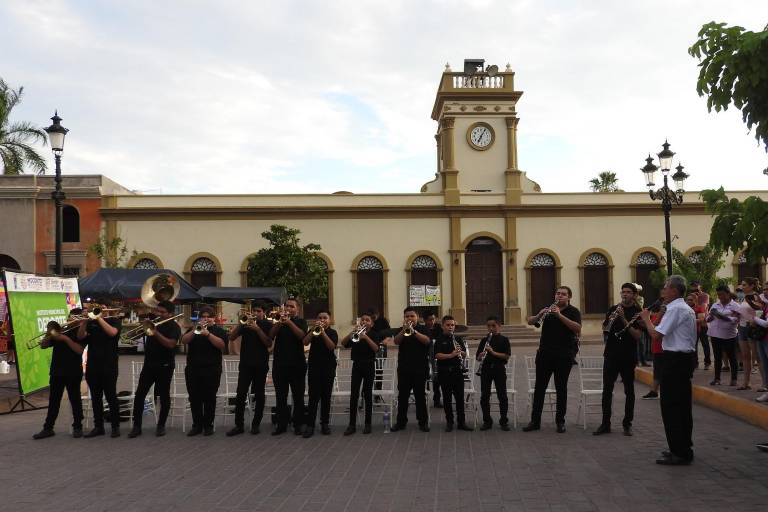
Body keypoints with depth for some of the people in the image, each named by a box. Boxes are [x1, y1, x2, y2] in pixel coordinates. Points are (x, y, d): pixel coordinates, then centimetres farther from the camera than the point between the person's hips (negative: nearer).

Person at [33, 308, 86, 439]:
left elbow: (79, 350, -17)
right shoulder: (60, 331, 12)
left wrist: (66, 339, -21)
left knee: (75, 399, 2)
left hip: (73, 373, -4)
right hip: (57, 372, 4)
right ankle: (48, 428, 11)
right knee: (53, 400, 7)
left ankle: (77, 427, 11)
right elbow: (43, 345, 9)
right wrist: (50, 335, -9)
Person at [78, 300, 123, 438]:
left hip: (109, 366, -4)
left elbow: (112, 332, -18)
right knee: (95, 398, 8)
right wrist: (84, 321, -12)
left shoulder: (115, 320, 2)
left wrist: (100, 318, -14)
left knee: (111, 397, -3)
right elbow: (80, 336, 1)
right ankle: (98, 427, 14)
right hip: (92, 366, 5)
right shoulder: (91, 322, 13)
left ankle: (115, 427, 4)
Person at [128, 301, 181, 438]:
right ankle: (137, 426, 6)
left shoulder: (174, 327, -6)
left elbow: (171, 344, -22)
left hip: (164, 366, -5)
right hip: (149, 364, 5)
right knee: (139, 395, 0)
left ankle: (161, 426, 14)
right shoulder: (154, 323, 11)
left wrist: (155, 332, -27)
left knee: (164, 396, 3)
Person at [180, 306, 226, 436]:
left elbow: (221, 345, -12)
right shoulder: (193, 330, 15)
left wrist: (208, 334, -19)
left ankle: (208, 425, 8)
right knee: (194, 399, 5)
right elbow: (184, 340, -1)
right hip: (193, 369, 3)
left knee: (209, 399, -1)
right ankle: (197, 425, 13)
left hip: (211, 370, -3)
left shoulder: (218, 330, 5)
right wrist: (195, 330, -14)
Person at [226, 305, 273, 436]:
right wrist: (240, 322, -12)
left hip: (261, 365, -2)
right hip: (245, 363, 2)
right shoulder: (246, 322, 9)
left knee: (259, 395, 4)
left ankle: (256, 424, 12)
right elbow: (231, 338, 0)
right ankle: (239, 425, 0)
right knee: (240, 394, -4)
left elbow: (269, 344, -11)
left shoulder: (267, 325, 3)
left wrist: (257, 329, -18)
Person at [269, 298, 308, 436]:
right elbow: (271, 335, -6)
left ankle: (298, 424, 7)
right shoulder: (279, 321, 11)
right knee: (280, 396, 5)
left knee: (298, 396, 1)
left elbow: (301, 335, -14)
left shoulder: (300, 322, 5)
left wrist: (289, 322, -23)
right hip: (279, 364, 2)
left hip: (297, 364, -2)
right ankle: (281, 424, 11)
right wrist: (279, 322, -20)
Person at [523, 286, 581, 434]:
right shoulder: (548, 309, 14)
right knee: (539, 387, 4)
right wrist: (539, 315, -14)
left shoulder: (573, 312, 1)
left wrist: (559, 315, -23)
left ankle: (560, 421, 12)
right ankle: (535, 420, 9)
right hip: (545, 353, 3)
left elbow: (578, 329, -17)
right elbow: (530, 321, 7)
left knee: (561, 388, 3)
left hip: (564, 355, -3)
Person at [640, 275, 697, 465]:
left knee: (671, 406, -5)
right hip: (687, 357, 10)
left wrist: (646, 318, -4)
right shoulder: (687, 309, 16)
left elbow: (656, 333, -20)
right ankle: (684, 448, 23)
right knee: (683, 405, 15)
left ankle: (679, 453, -2)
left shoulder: (675, 309, -17)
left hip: (674, 360, -10)